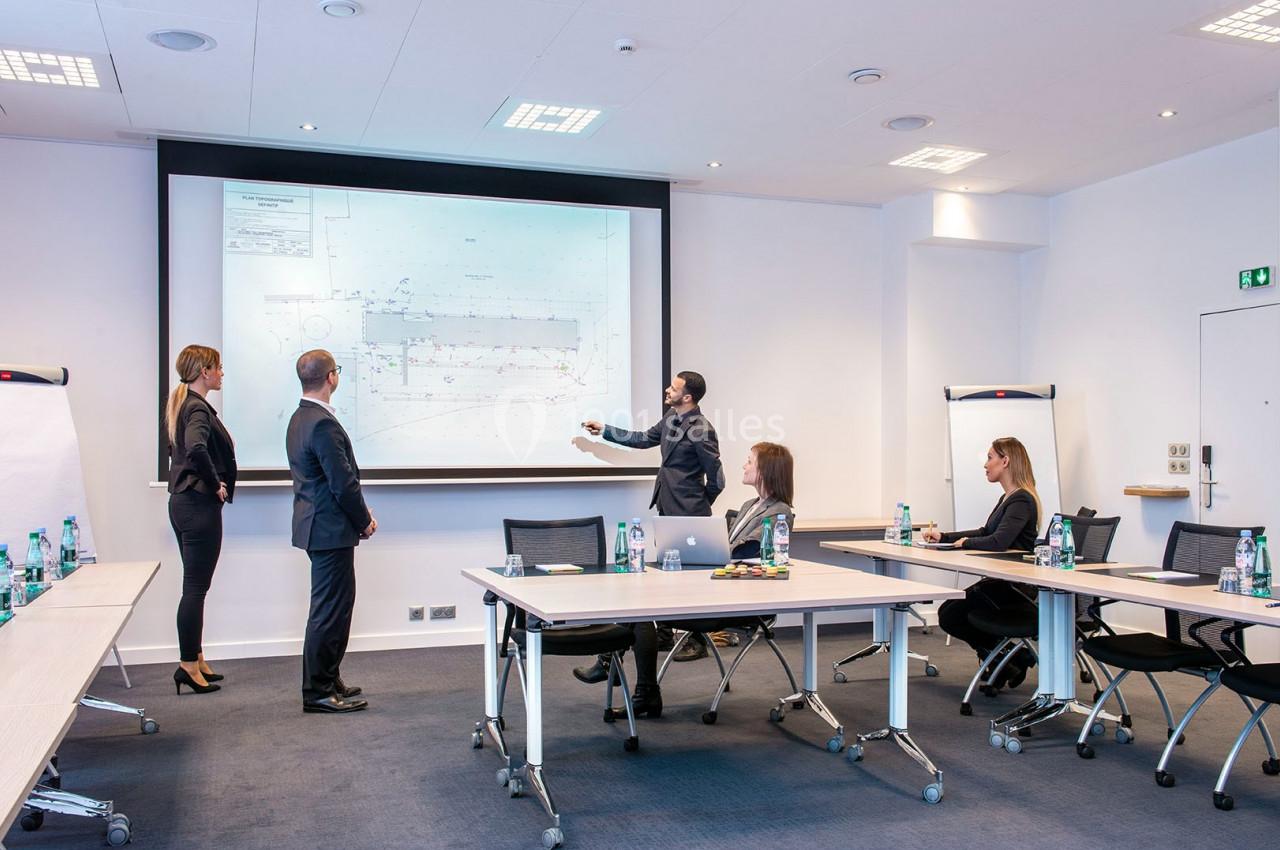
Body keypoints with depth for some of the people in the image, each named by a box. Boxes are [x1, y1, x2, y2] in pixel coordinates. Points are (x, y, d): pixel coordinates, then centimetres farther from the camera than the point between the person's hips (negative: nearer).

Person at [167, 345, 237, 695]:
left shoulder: (180, 405, 14)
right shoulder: (198, 408, -17)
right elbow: (196, 448, -35)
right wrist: (216, 483, -20)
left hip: (183, 503, 10)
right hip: (200, 505, -10)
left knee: (195, 586, 15)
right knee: (196, 587, -4)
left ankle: (196, 660, 23)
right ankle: (188, 666, 3)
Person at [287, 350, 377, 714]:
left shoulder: (300, 418, 12)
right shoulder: (323, 424, -21)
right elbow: (343, 483, -21)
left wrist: (359, 512, 12)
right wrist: (363, 520, -7)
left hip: (317, 526, 11)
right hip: (330, 530, -11)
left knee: (331, 606, 18)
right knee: (330, 609, -2)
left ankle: (327, 681, 28)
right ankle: (318, 691, 6)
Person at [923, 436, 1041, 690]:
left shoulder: (1021, 500, -19)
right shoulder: (1008, 498, 13)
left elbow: (998, 542, -31)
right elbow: (985, 533, 23)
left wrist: (966, 542, -13)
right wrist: (944, 537, 17)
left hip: (1016, 588, -10)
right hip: (1002, 582, 10)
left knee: (951, 615, -12)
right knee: (948, 612, 10)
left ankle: (1010, 661, 3)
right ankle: (1012, 658, 15)